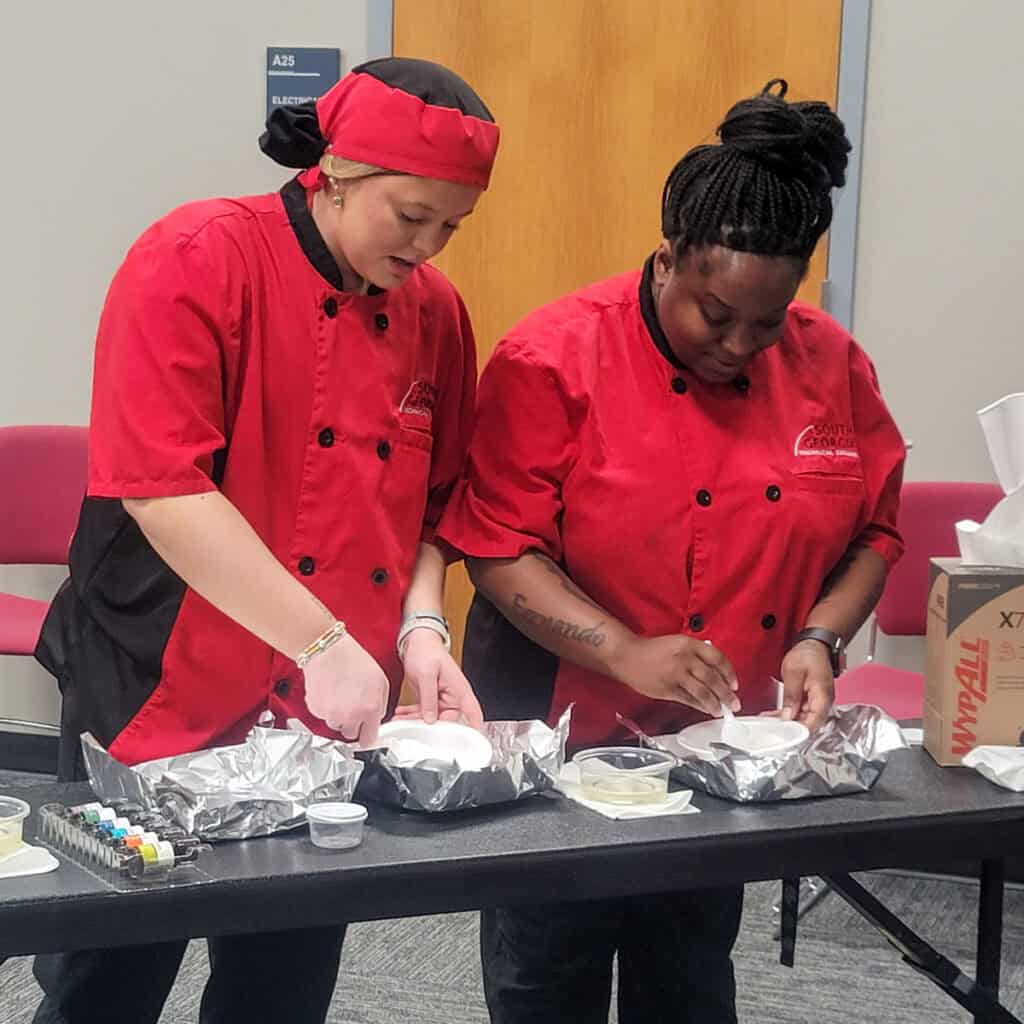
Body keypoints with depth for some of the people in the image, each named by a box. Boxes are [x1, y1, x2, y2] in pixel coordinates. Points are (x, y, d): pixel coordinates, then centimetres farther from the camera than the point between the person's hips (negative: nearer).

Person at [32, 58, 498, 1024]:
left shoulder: (434, 311, 5)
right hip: (162, 702, -5)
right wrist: (323, 643, -24)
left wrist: (421, 628, -5)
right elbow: (162, 490, -22)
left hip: (333, 725, 5)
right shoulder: (195, 263, -13)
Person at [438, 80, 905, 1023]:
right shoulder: (554, 360, -16)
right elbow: (501, 550, -17)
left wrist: (821, 639, -12)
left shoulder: (833, 370, -3)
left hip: (730, 744, 4)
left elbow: (873, 532, 6)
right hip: (561, 732, -4)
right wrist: (626, 652, -28)